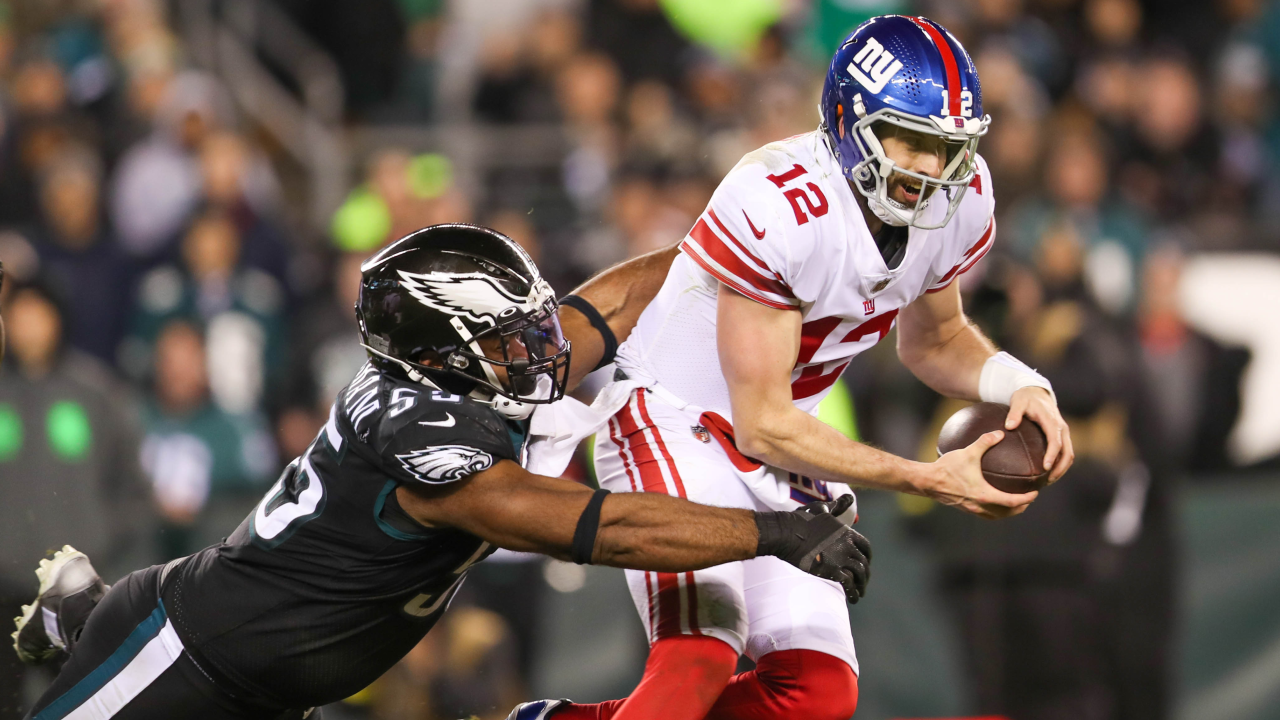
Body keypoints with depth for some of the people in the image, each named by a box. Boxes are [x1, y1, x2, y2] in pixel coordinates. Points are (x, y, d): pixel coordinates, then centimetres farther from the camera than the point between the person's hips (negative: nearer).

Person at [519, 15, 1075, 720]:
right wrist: (931, 480, -27)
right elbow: (763, 425, -24)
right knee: (700, 657, -27)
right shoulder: (777, 206, -29)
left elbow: (934, 339, 14)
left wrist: (1019, 385, -8)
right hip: (674, 421, -8)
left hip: (780, 450, 8)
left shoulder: (957, 200, -7)